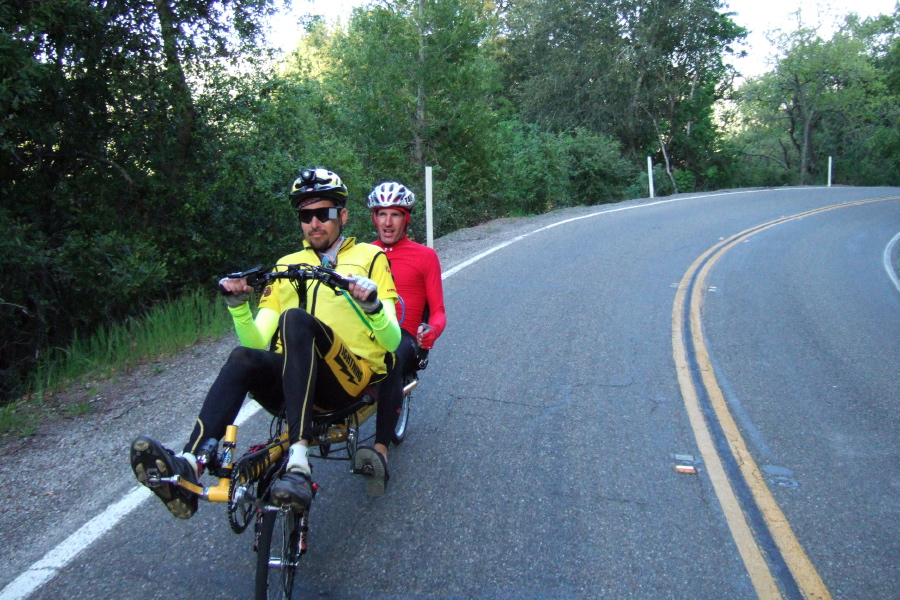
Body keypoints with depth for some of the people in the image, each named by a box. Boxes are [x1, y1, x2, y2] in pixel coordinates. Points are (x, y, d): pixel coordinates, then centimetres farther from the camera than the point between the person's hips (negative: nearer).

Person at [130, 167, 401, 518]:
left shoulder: (370, 257, 10)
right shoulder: (287, 266, 21)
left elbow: (392, 342, -1)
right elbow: (258, 341, 13)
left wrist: (372, 307, -21)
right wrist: (238, 306, -6)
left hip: (352, 381, -3)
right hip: (292, 380, 4)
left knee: (296, 319, -32)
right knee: (243, 358, -28)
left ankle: (299, 461, -44)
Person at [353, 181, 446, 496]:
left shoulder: (425, 256, 13)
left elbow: (437, 311, 8)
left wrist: (431, 330, -16)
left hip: (402, 337, -3)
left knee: (392, 355, -39)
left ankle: (381, 451, -46)